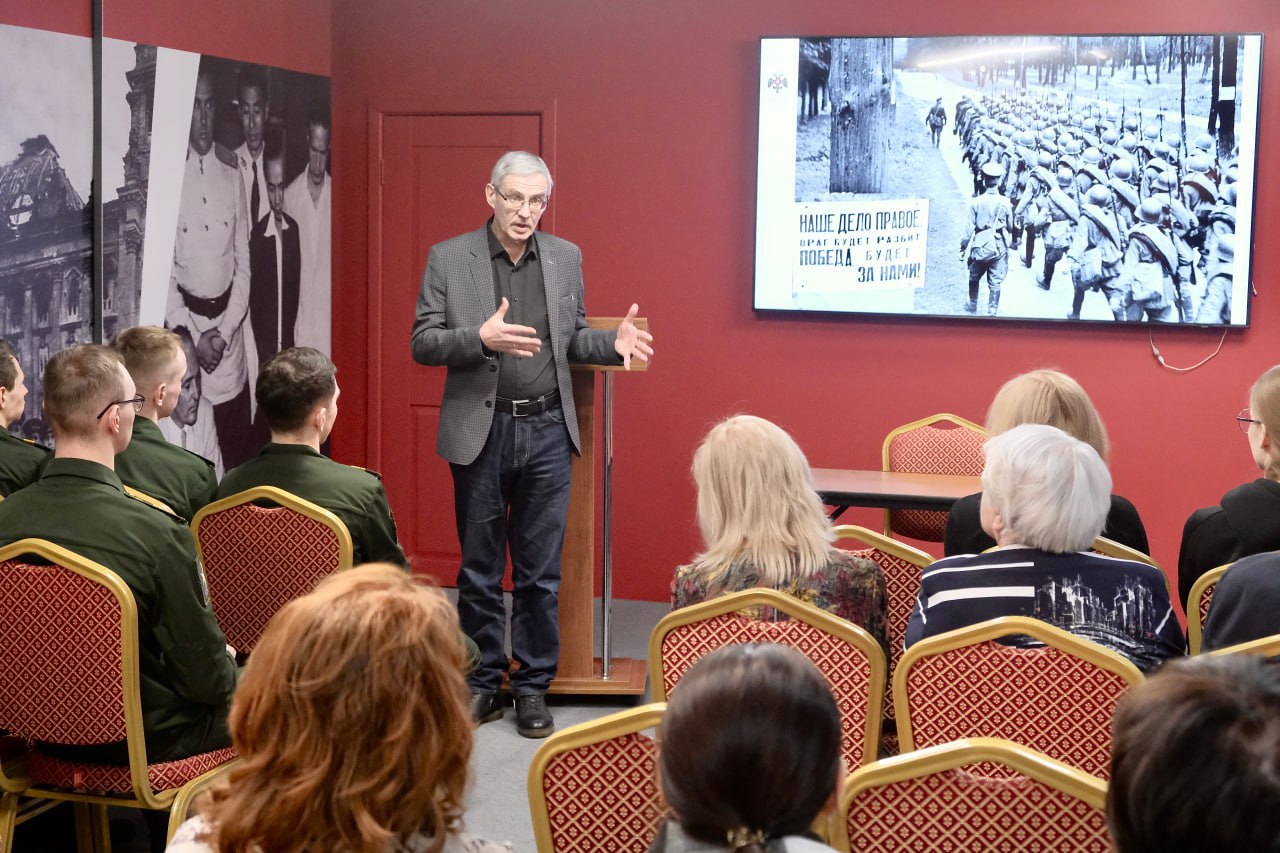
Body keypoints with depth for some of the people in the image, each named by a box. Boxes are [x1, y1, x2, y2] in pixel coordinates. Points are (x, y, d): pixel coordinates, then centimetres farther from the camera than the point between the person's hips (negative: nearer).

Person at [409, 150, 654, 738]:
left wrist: (613, 344, -8)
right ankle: (483, 682, 21)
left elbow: (572, 340, 13)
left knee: (540, 573, 6)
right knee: (479, 571, 9)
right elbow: (422, 343, -5)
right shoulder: (448, 259, -2)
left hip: (546, 431, 2)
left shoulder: (566, 258, 7)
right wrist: (479, 338, -22)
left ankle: (533, 685, 18)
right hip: (480, 431, -2)